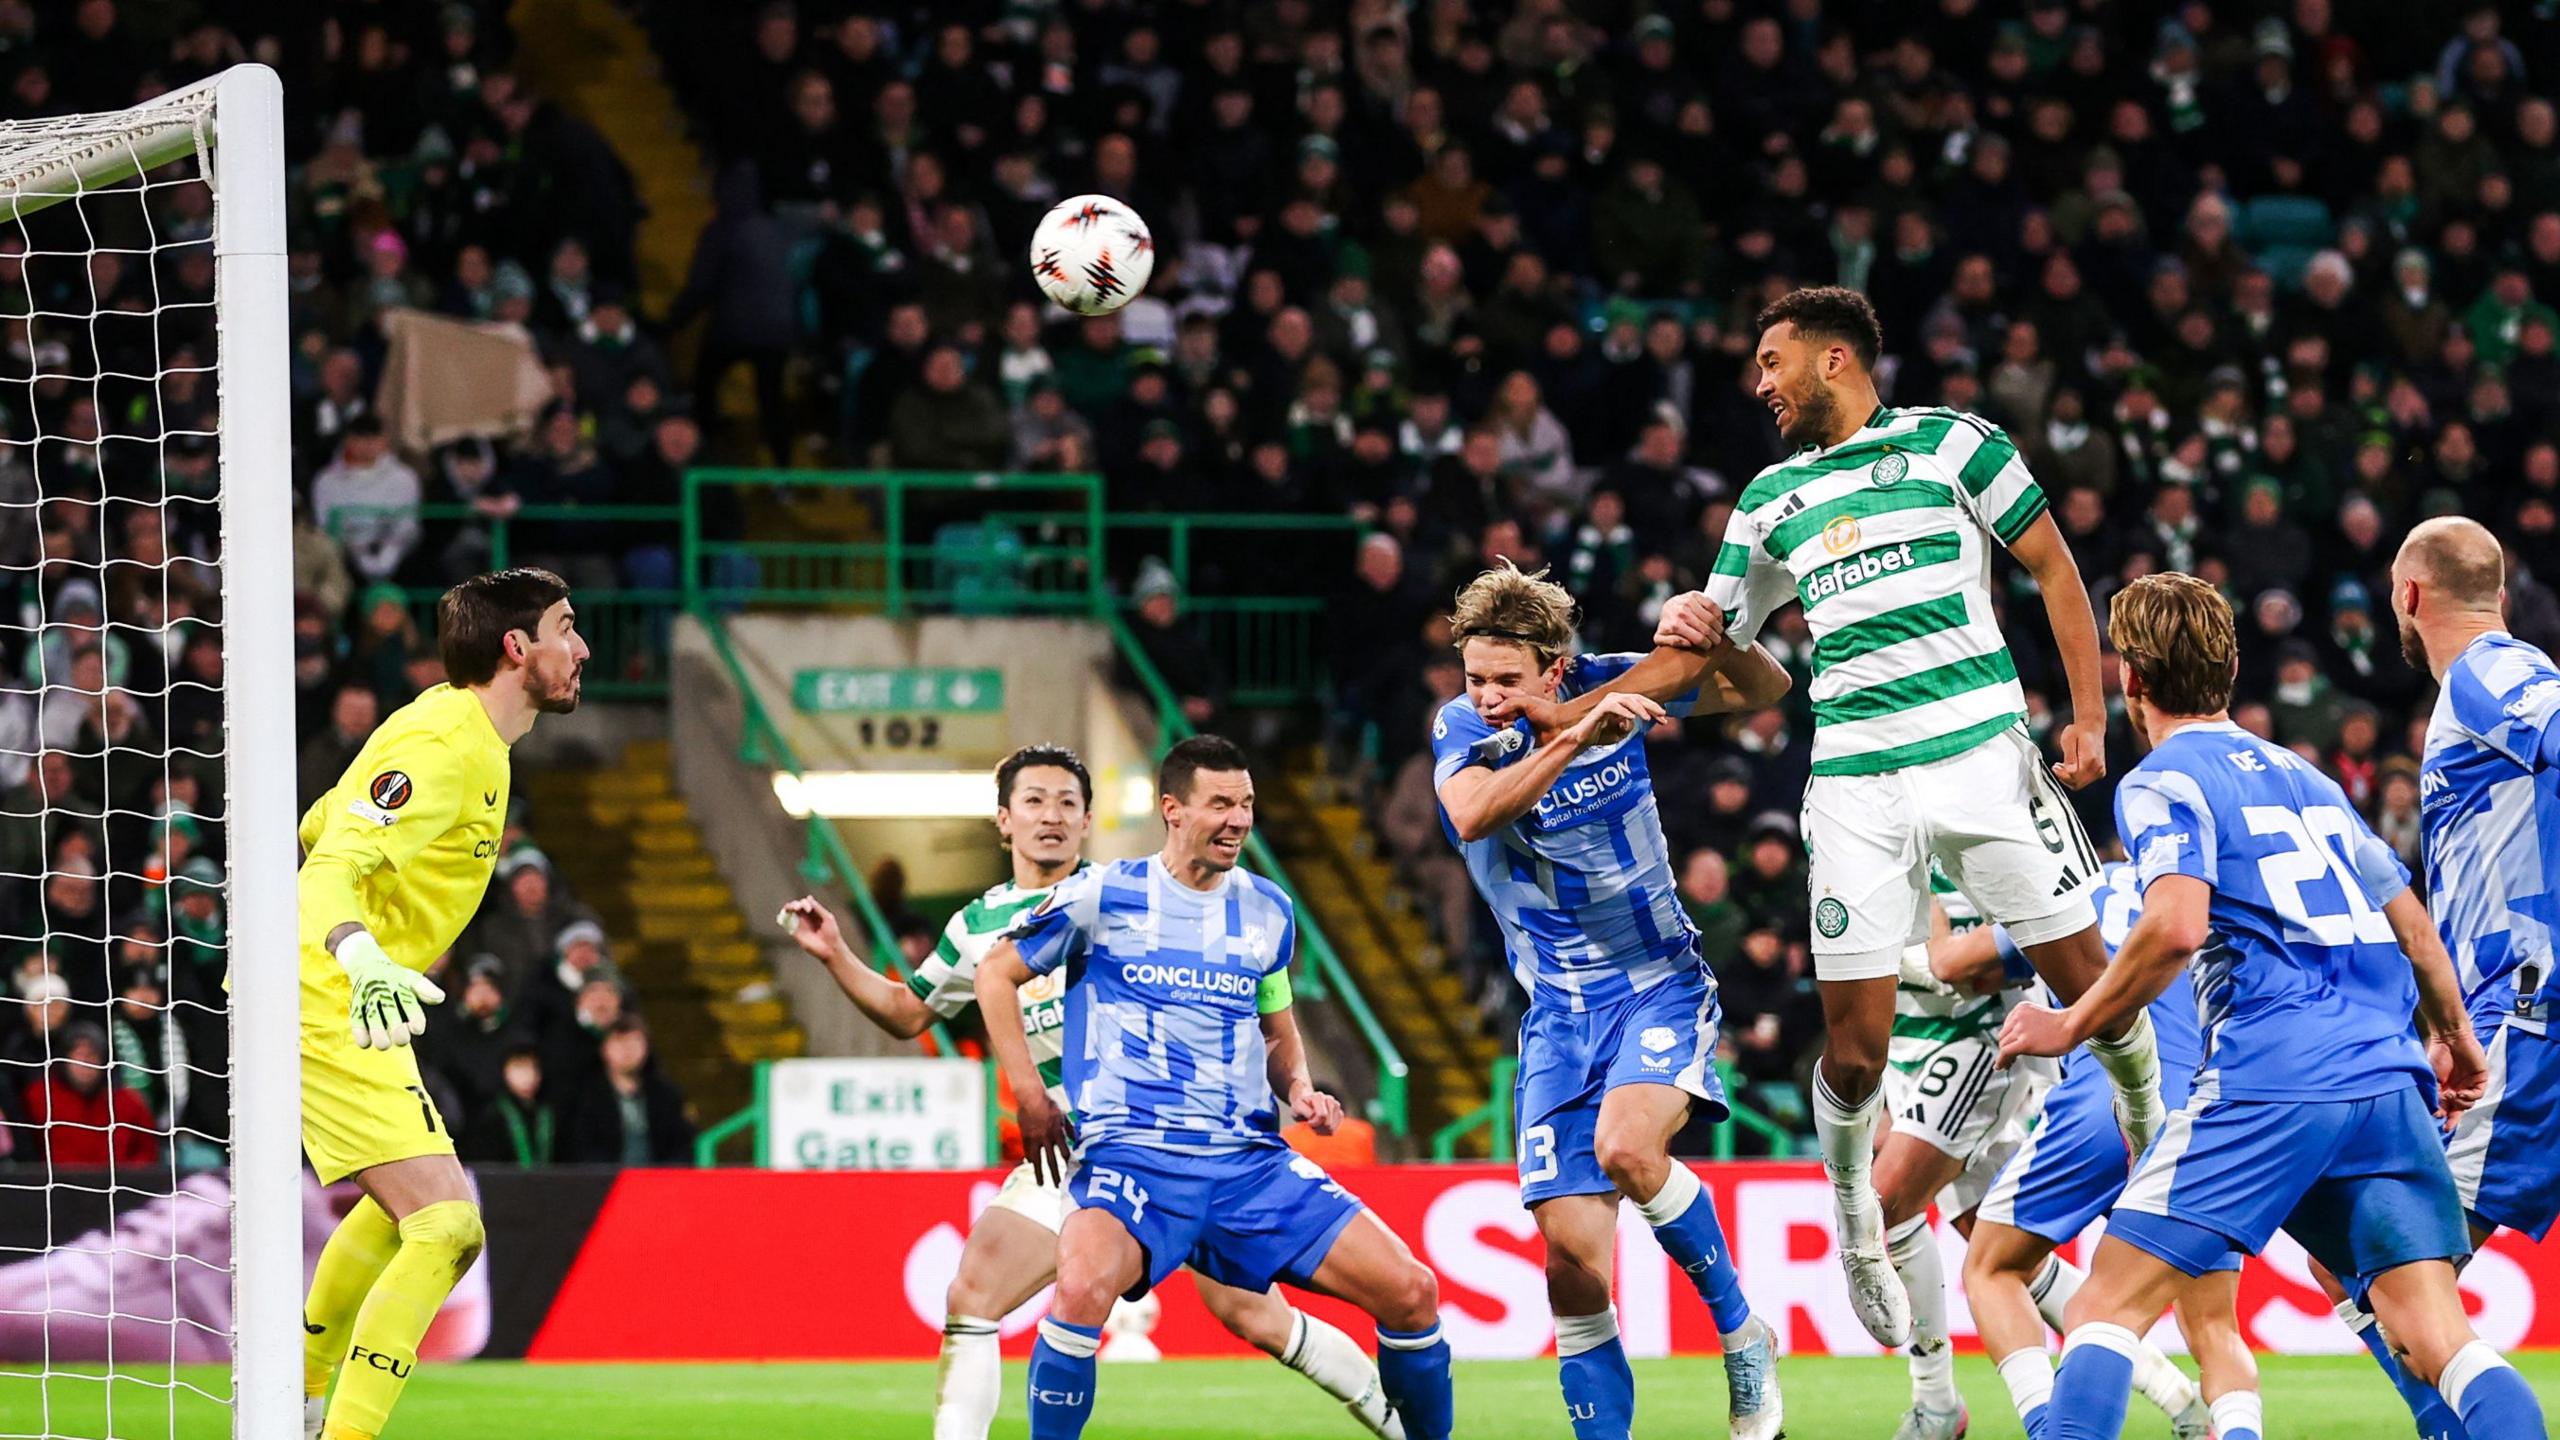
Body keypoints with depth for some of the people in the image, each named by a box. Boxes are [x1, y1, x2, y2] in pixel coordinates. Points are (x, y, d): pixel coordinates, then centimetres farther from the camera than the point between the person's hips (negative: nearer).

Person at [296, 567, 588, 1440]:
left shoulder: (468, 735, 12)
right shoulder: (444, 747, -19)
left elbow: (320, 827, 26)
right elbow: (333, 867, -31)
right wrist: (365, 964, -49)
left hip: (339, 1002, 11)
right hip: (327, 1008, -11)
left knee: (407, 1208, 31)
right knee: (445, 1226, -20)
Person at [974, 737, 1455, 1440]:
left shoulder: (1268, 911, 13)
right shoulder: (1102, 895, 0)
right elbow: (996, 974, 10)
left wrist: (1298, 1090, 7)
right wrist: (1032, 1101, 3)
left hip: (1252, 1162, 4)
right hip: (1132, 1151, -4)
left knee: (1411, 1292, -8)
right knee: (1082, 1288, -36)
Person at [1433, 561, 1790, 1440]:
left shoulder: (1609, 689, -7)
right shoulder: (1463, 728, -8)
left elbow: (1766, 692, -1)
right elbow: (1471, 816, -30)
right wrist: (1572, 740, -42)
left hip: (1660, 986, -2)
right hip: (1559, 1008, 2)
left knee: (1625, 1146, -30)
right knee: (1571, 1255, -7)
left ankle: (1741, 1335, -10)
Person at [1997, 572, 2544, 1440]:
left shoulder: (2162, 783, 2)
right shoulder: (2304, 776, 24)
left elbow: (2176, 925, -16)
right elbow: (2411, 925, 29)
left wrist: (2069, 1026, -5)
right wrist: (2453, 1035, 44)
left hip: (2267, 1083, -6)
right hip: (2389, 1080, 6)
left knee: (2109, 1305, -2)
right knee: (2435, 1340, -2)